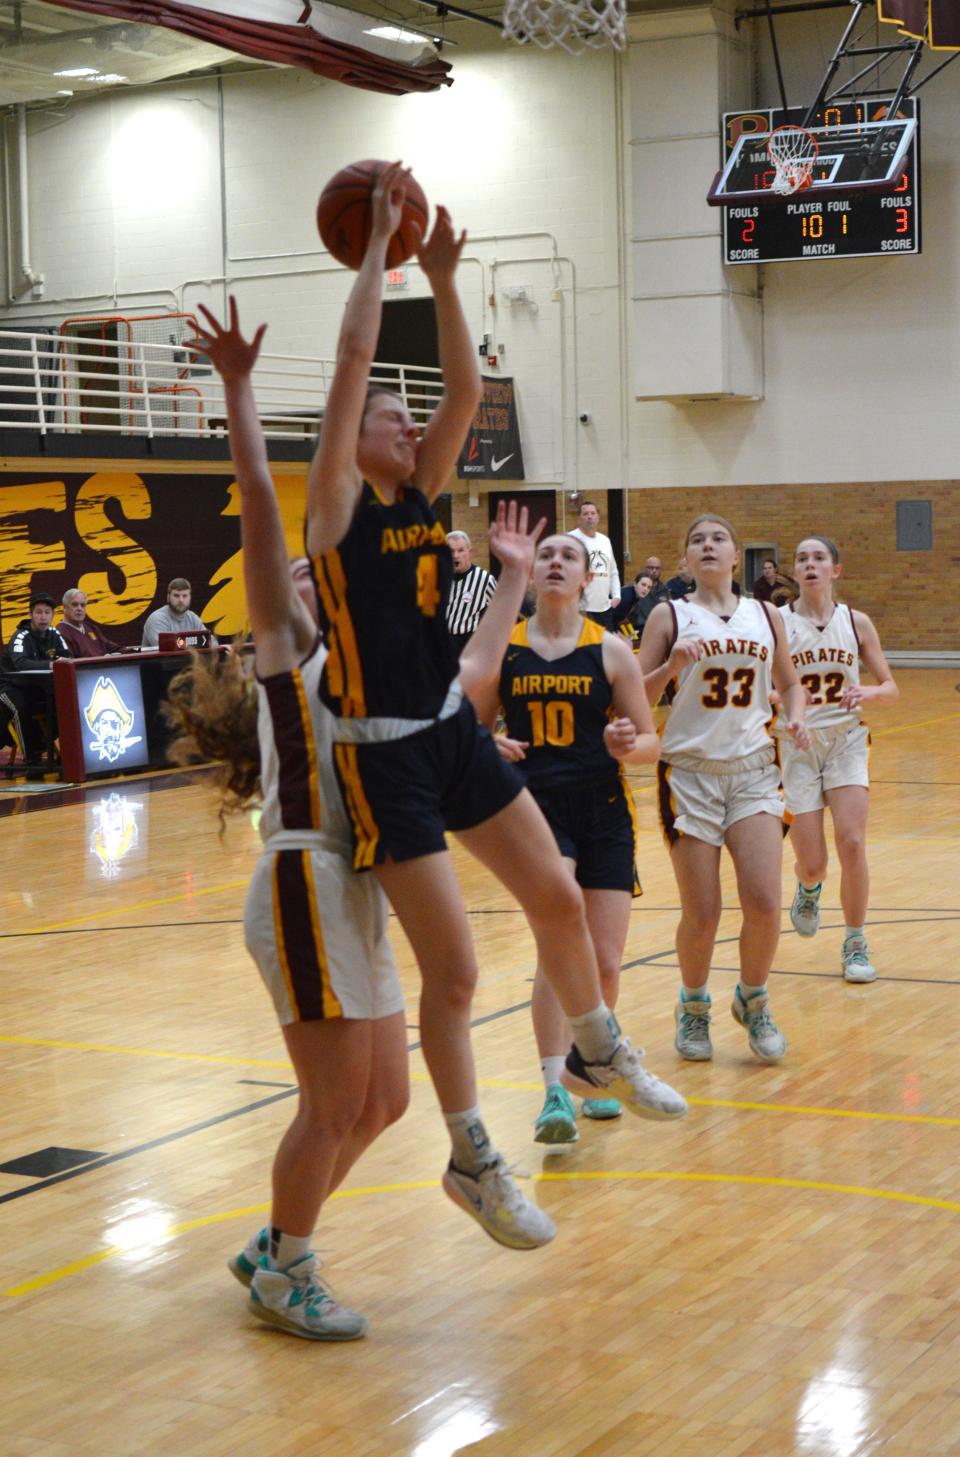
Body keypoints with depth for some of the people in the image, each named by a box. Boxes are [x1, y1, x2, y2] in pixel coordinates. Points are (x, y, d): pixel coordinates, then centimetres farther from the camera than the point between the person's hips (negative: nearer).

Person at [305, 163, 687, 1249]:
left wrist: (442, 281, -3)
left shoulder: (420, 497, 9)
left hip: (454, 732, 7)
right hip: (383, 756, -7)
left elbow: (465, 391, 2)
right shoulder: (339, 505, -9)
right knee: (453, 970, -4)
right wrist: (378, 245, -10)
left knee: (559, 897, 14)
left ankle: (600, 1054, 40)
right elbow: (353, 359, -16)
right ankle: (473, 1165, 12)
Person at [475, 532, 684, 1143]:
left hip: (604, 811, 1)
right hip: (535, 806, -1)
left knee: (605, 963, 1)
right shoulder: (503, 649, 4)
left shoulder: (610, 650, 2)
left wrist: (628, 746, -17)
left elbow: (651, 742, 5)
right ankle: (555, 1091, -16)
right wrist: (488, 748, -10)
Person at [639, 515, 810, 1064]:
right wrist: (670, 666, -19)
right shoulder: (670, 616, 1)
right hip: (691, 772, -2)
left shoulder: (765, 616, 10)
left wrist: (796, 716, 2)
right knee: (702, 915, -3)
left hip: (754, 770, 2)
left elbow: (790, 682, 22)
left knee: (764, 904, -9)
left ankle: (754, 1000, 18)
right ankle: (694, 1006, 24)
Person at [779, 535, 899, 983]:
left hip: (846, 741, 1)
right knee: (811, 863, -3)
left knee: (851, 842, -15)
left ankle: (855, 944, 4)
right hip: (798, 744, -1)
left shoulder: (856, 622, 1)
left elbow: (891, 688, 5)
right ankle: (809, 891, 37)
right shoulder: (777, 622, -5)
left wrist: (870, 693, -17)